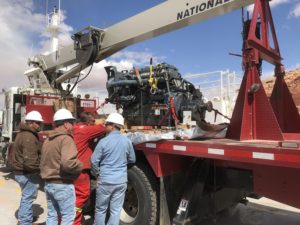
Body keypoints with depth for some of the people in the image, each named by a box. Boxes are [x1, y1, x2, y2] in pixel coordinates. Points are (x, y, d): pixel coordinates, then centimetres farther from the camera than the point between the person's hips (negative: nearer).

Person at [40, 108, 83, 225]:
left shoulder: (47, 140, 11)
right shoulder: (66, 138, -18)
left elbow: (43, 162, 19)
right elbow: (68, 163, -31)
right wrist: (80, 166, -14)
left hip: (48, 184, 9)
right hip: (63, 185, -9)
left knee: (51, 215, 20)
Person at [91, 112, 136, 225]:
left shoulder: (104, 141, -12)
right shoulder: (127, 141, -3)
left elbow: (94, 161, -8)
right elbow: (132, 160, 9)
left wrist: (97, 174, 9)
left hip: (105, 181, -2)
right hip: (121, 181, 3)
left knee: (100, 209, 15)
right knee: (116, 210, 11)